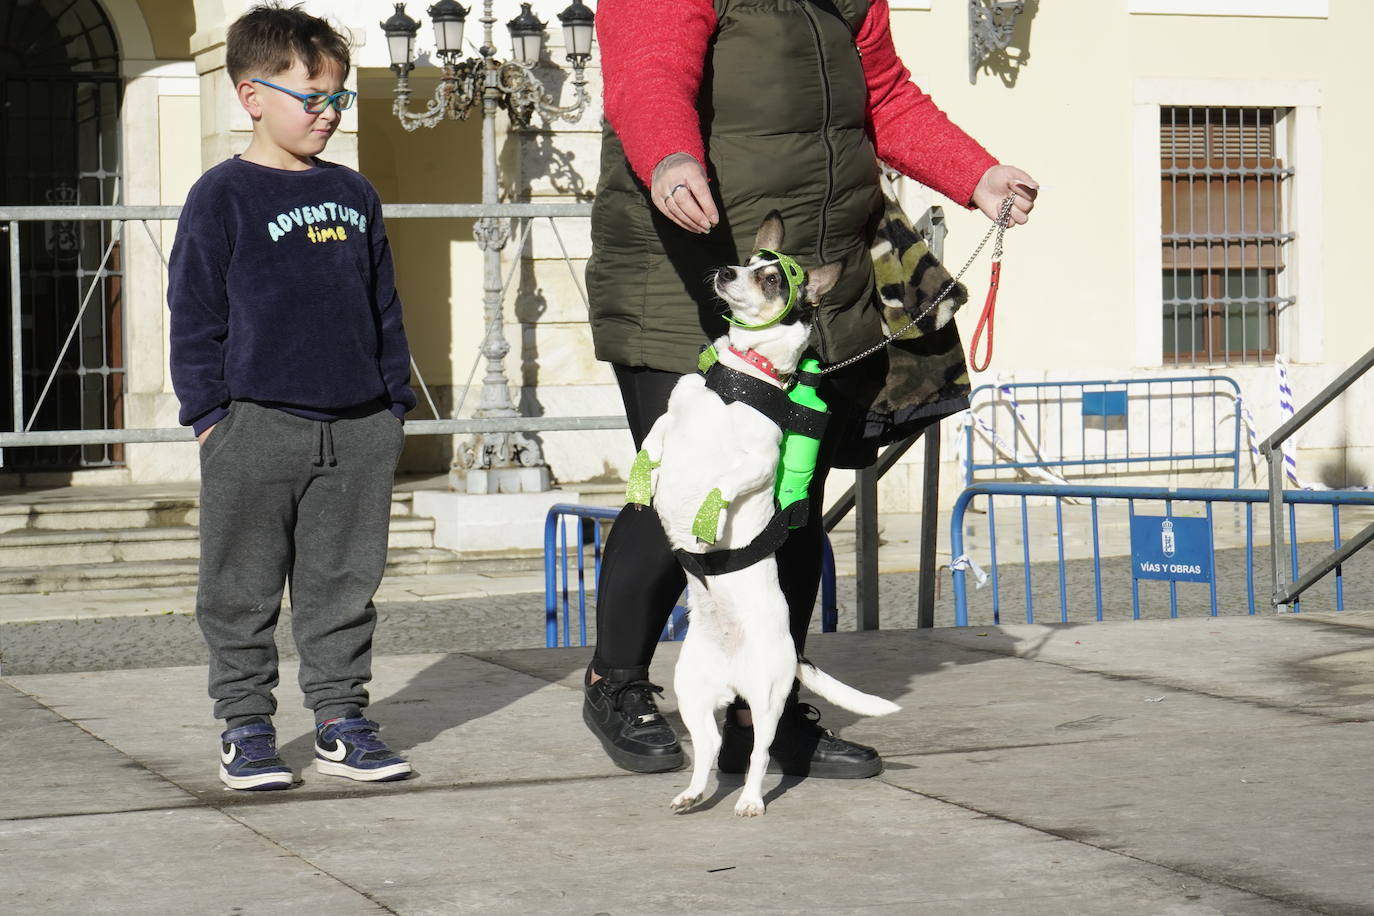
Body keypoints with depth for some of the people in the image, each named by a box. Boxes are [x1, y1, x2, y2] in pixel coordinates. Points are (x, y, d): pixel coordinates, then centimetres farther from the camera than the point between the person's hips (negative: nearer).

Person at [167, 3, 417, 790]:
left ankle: (342, 719, 16)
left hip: (358, 429, 4)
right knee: (244, 588, 3)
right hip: (257, 424, -4)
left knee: (345, 583, 8)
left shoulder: (354, 195, 12)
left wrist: (394, 402, 14)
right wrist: (210, 414, -7)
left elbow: (385, 307, 18)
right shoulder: (223, 196, -3)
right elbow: (194, 314, -3)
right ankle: (246, 727, 11)